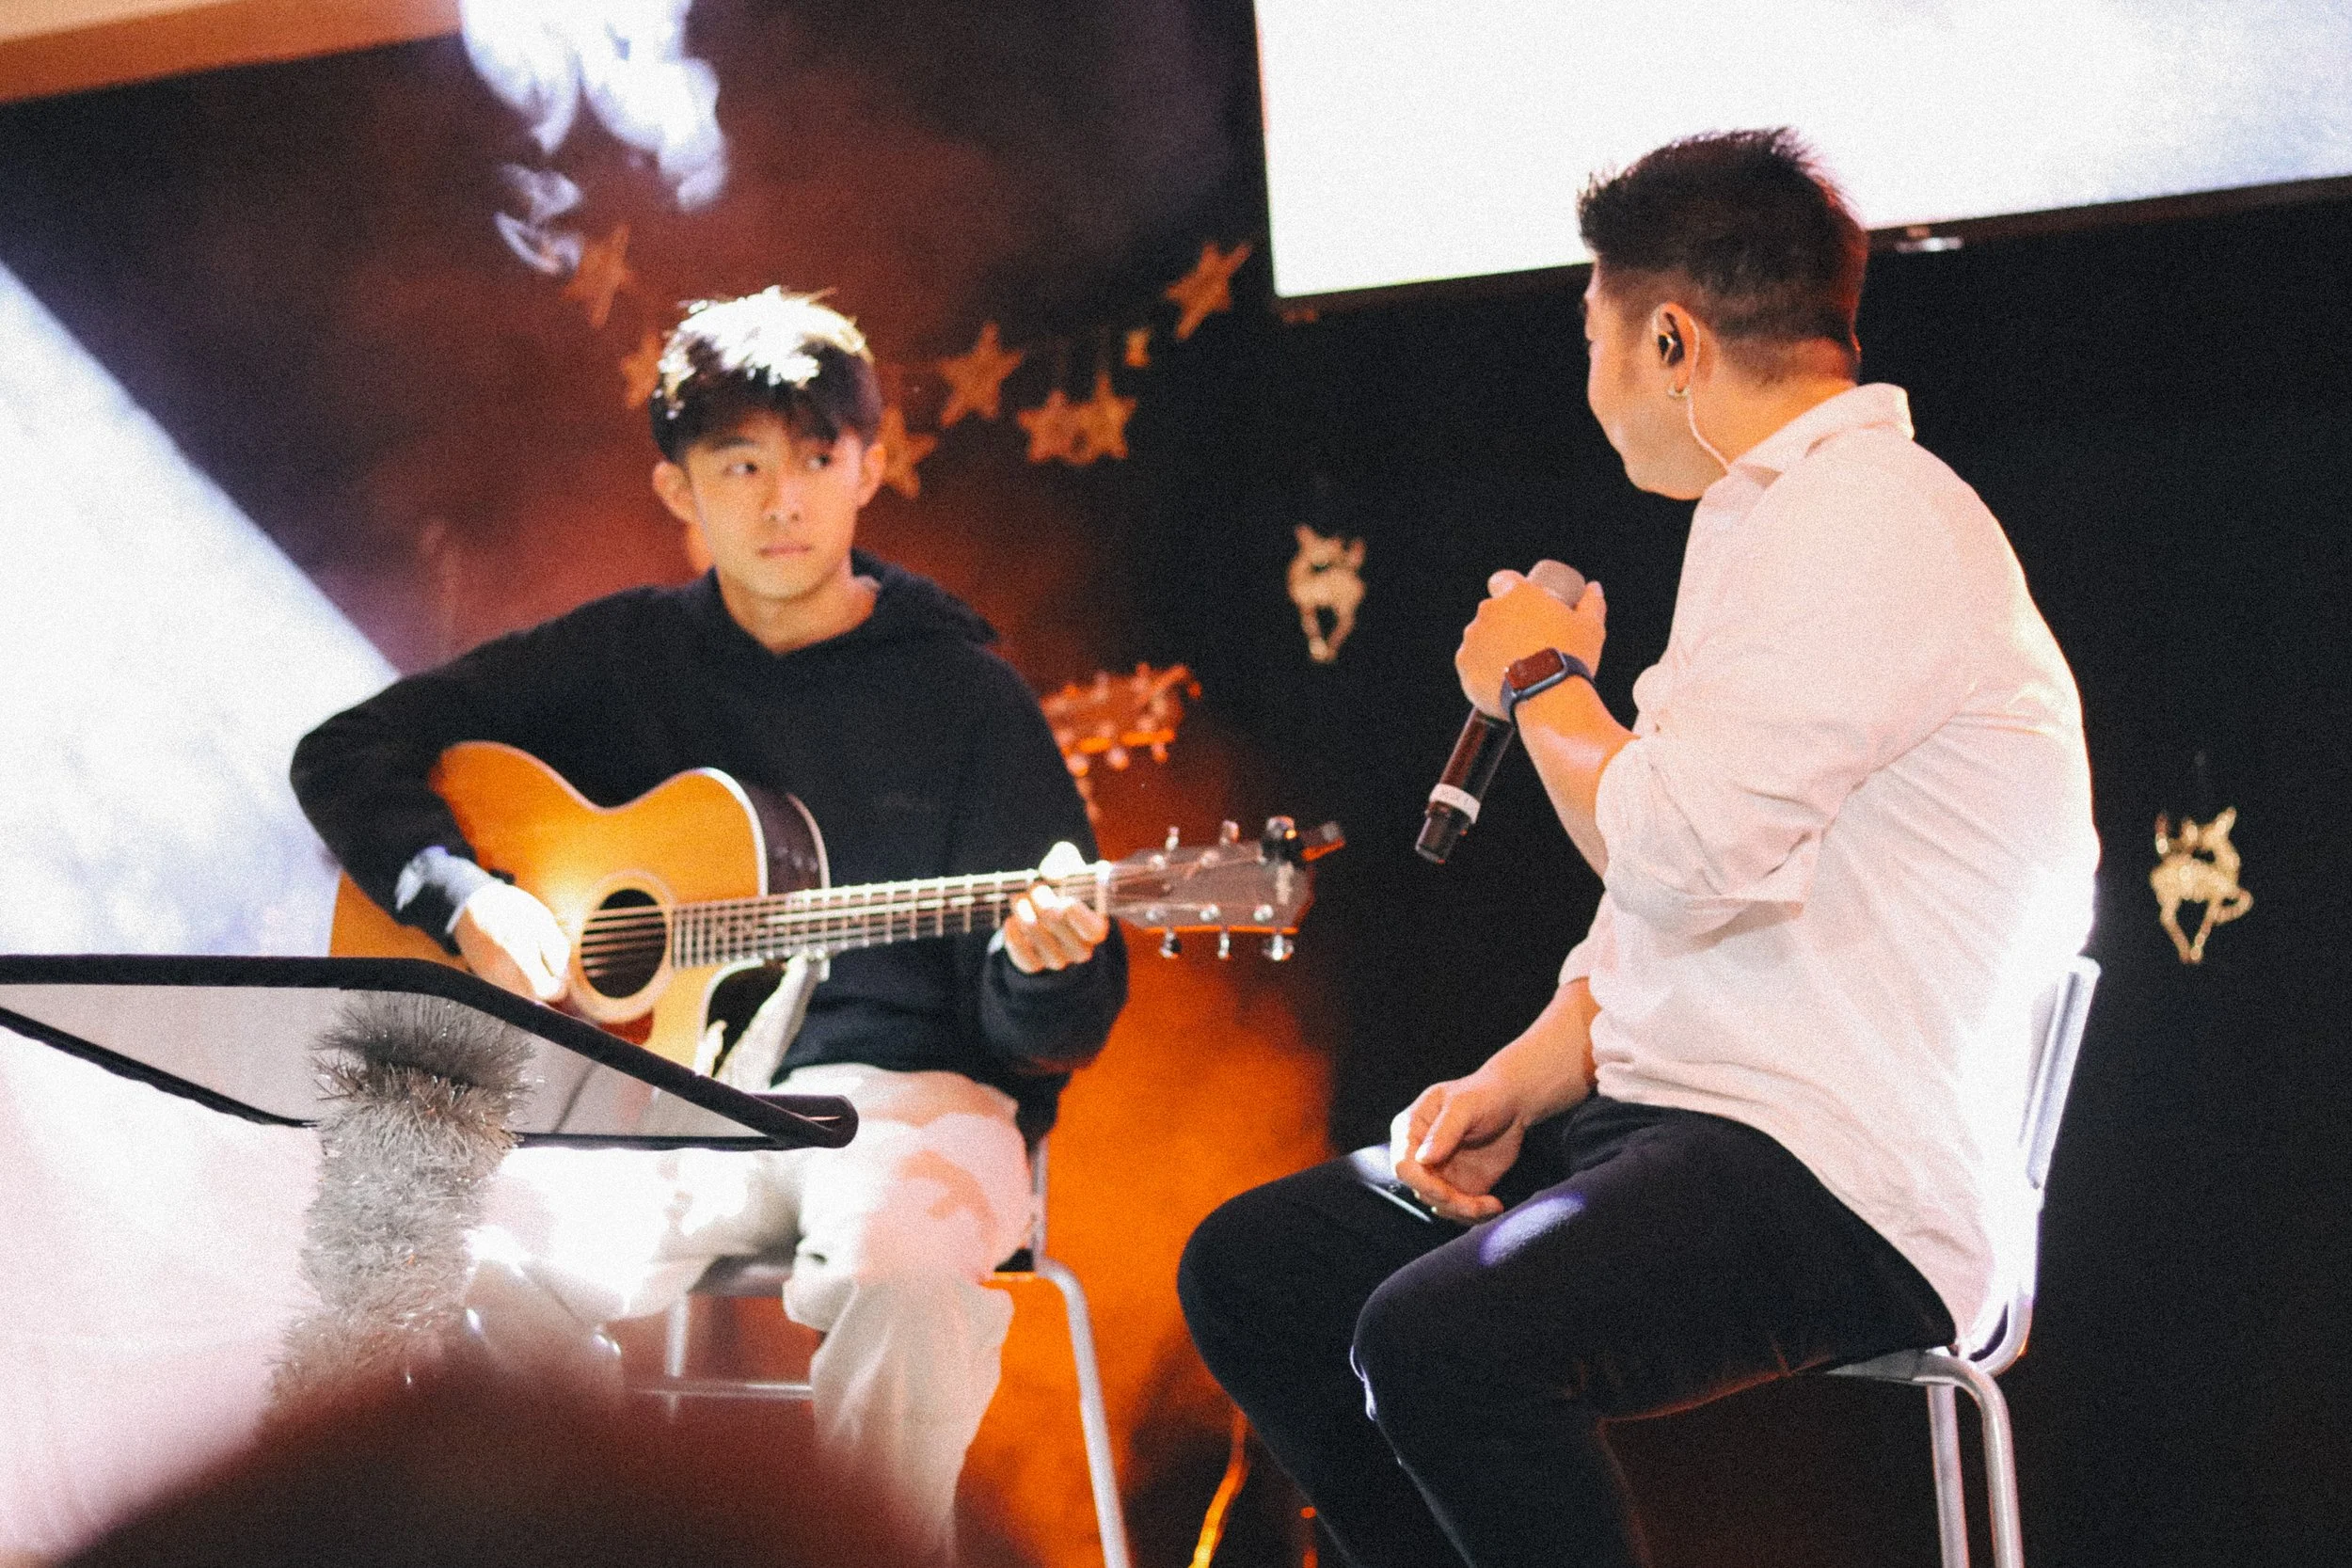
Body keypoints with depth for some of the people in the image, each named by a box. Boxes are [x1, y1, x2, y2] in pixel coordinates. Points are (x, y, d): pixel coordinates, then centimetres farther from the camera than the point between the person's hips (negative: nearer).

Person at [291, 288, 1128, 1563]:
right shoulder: (622, 656, 13)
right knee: (473, 1261, -31)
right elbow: (345, 754, 14)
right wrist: (464, 898, -4)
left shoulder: (965, 694, 5)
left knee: (908, 1248, -39)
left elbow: (1058, 1032, 3)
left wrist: (1040, 964, -22)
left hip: (897, 1093, -2)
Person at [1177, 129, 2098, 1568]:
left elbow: (1679, 852, -23)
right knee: (1249, 1269, 8)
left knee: (1436, 1340, -32)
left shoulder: (1870, 518, -14)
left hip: (1852, 1195, -11)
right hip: (1671, 1125, 11)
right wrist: (1522, 1083, 5)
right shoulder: (1769, 520, 21)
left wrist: (1541, 680, -3)